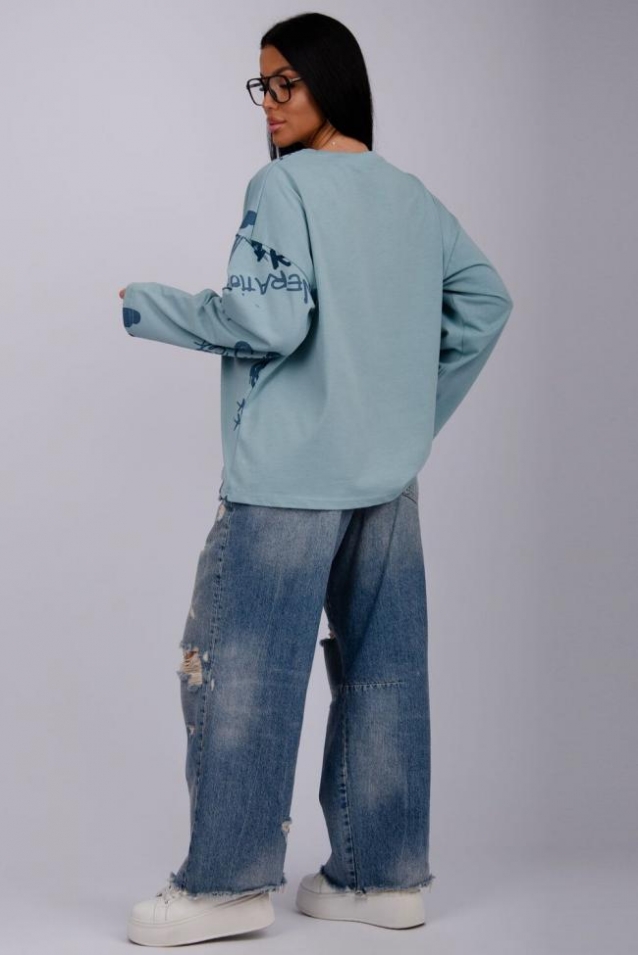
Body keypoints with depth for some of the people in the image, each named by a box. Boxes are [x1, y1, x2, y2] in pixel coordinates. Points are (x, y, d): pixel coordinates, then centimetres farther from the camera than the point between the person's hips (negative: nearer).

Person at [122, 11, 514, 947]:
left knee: (237, 667, 0)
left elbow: (269, 321, -18)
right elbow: (485, 304, 17)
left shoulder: (284, 185, -9)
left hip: (287, 479, -7)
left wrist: (147, 306, -4)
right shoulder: (415, 197, 13)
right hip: (389, 479, 7)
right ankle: (384, 874, 17)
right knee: (382, 670, 10)